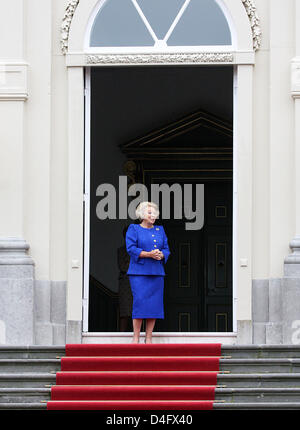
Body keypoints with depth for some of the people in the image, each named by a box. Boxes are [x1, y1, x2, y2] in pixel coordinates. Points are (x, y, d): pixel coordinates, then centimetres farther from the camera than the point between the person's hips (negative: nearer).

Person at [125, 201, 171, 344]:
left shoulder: (160, 230, 18)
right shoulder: (133, 229, 5)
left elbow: (166, 249, 15)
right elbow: (131, 248, -7)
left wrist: (161, 255, -9)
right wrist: (149, 254, -17)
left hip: (157, 273, 5)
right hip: (139, 272, -5)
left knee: (154, 304, -1)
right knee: (139, 302, -13)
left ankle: (148, 338, 5)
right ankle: (136, 338, -7)